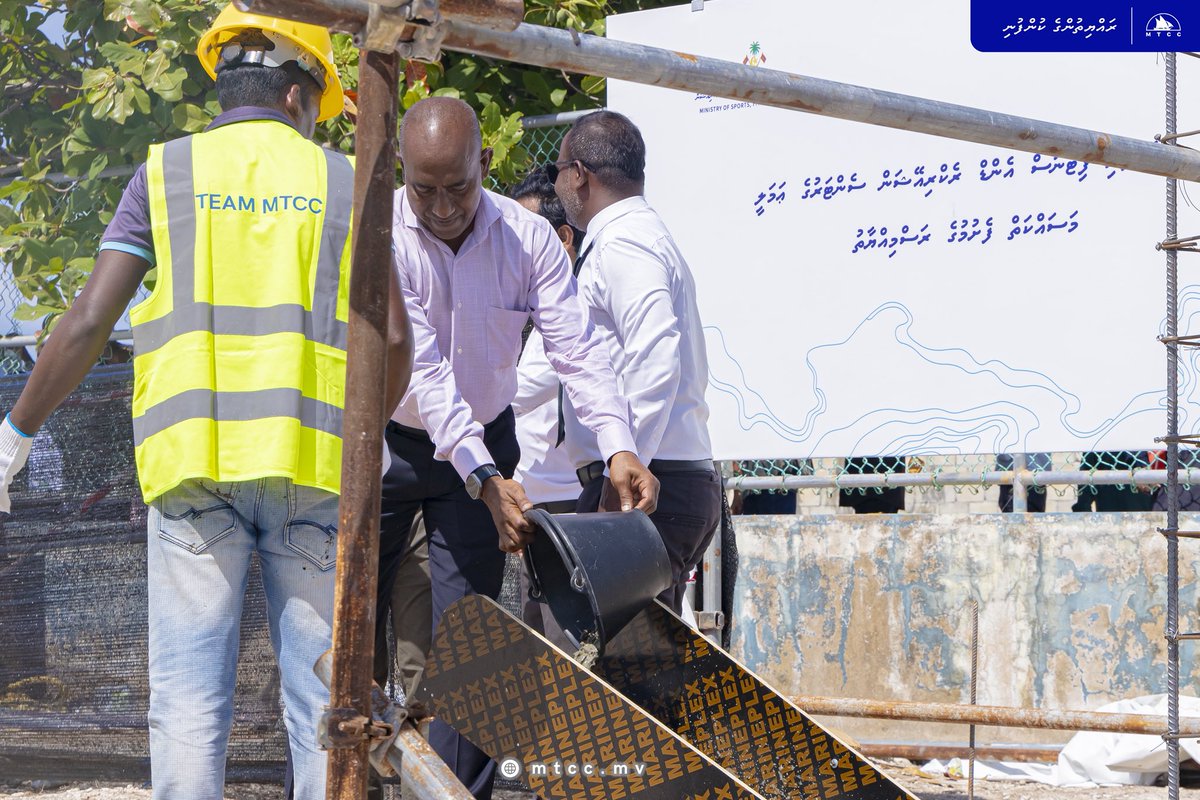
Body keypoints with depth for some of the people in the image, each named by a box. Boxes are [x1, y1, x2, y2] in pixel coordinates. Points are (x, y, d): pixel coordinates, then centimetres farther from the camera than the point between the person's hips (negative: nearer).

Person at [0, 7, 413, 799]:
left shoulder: (165, 174, 9)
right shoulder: (342, 181, 10)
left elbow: (89, 322, 1)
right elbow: (394, 340, 4)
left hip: (193, 462, 0)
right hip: (313, 464, 0)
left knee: (190, 696, 1)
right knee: (322, 693, 4)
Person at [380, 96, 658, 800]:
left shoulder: (528, 237, -12)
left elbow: (578, 348, -18)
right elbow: (420, 366, -28)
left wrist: (619, 447, -36)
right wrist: (484, 478, -37)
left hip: (485, 442, 1)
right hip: (388, 443, -1)